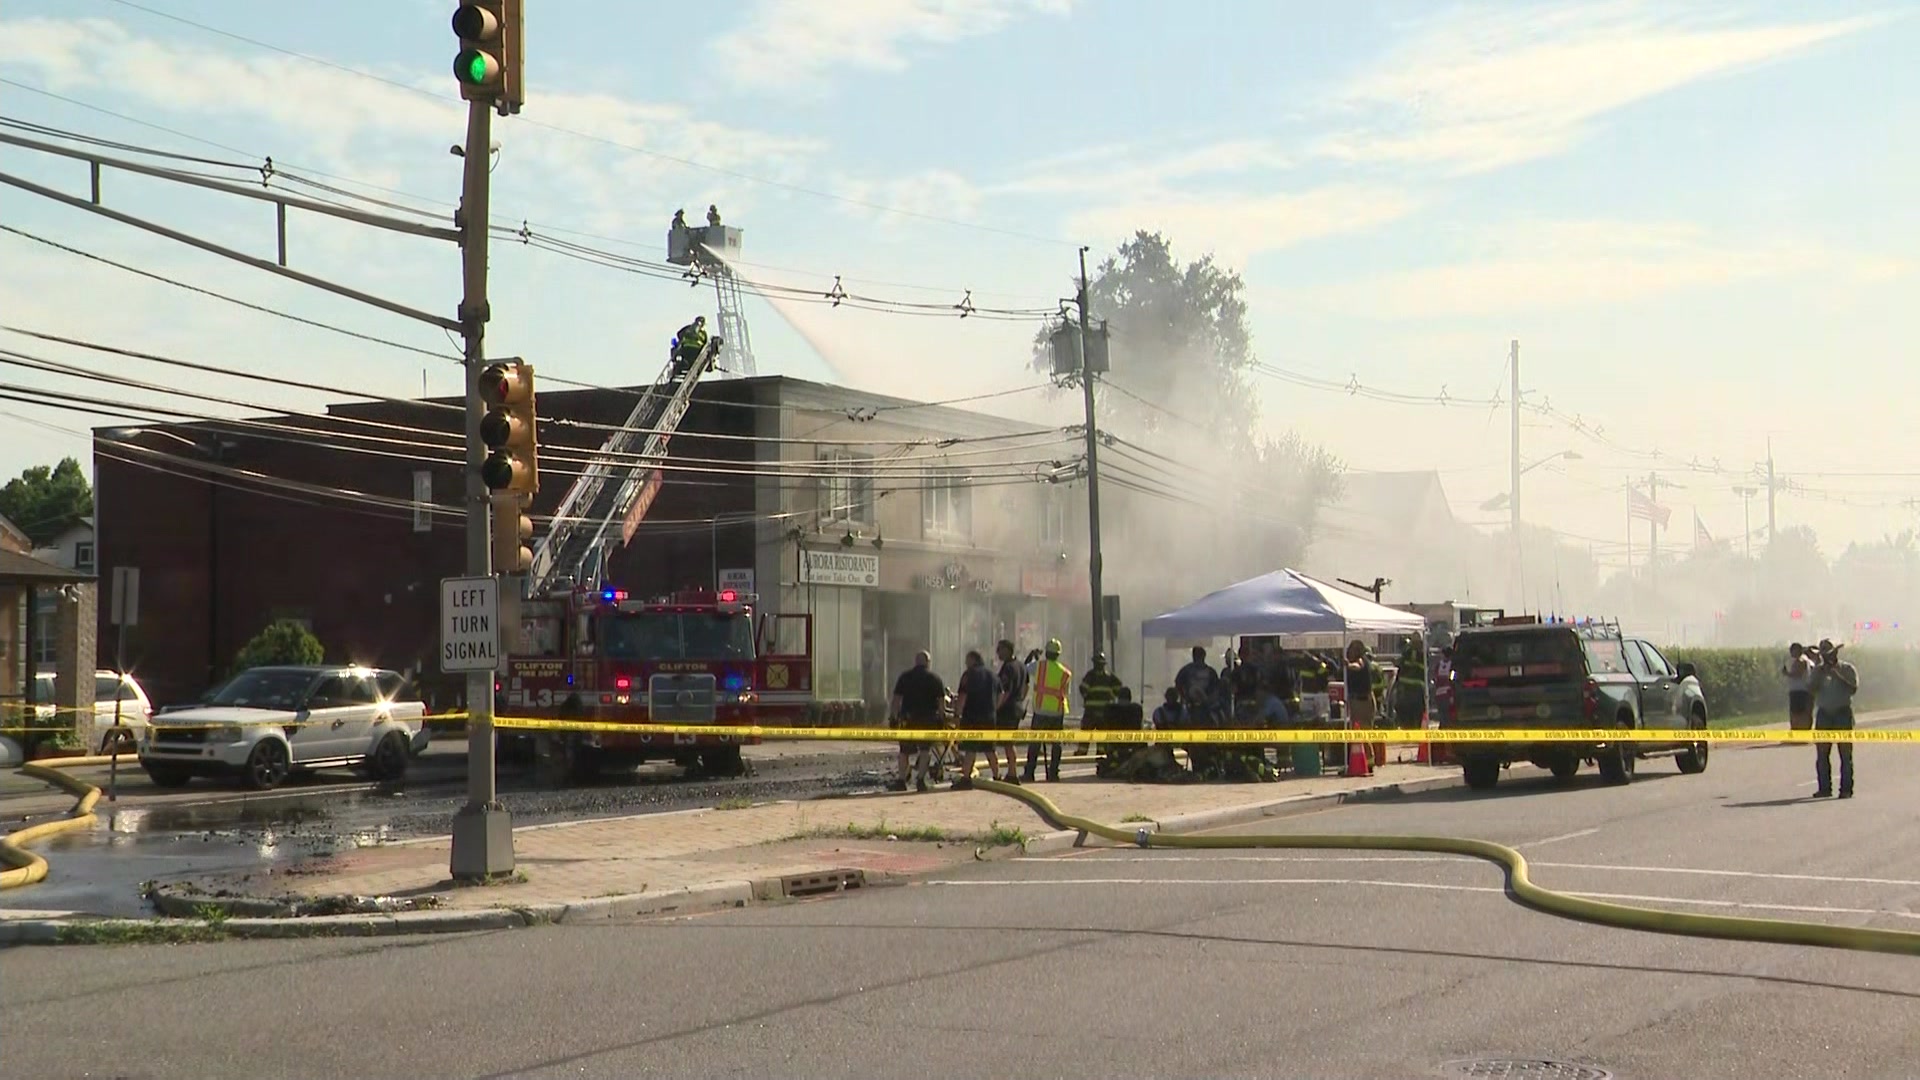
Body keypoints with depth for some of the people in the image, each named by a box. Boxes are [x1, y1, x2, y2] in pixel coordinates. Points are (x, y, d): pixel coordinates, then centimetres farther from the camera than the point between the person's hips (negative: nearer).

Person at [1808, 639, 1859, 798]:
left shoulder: (1847, 668, 3)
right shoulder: (1818, 669, 11)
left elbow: (1853, 687, -9)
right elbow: (1810, 685, -3)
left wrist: (1838, 671, -11)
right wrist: (1821, 671, -11)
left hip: (1843, 713, -3)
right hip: (1824, 714, 3)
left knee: (1845, 754, -3)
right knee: (1822, 754, 3)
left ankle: (1846, 789, -1)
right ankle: (1824, 788, 10)